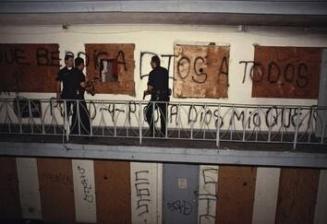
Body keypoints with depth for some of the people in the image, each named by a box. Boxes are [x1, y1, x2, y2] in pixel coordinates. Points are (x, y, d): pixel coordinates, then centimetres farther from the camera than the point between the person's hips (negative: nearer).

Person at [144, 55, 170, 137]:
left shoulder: (152, 73, -9)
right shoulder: (165, 71, 8)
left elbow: (150, 87, -12)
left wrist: (146, 92, 11)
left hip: (156, 96, -5)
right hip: (165, 96, 5)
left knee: (148, 113, 9)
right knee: (163, 115, 11)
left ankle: (152, 131, 2)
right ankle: (163, 133, 13)